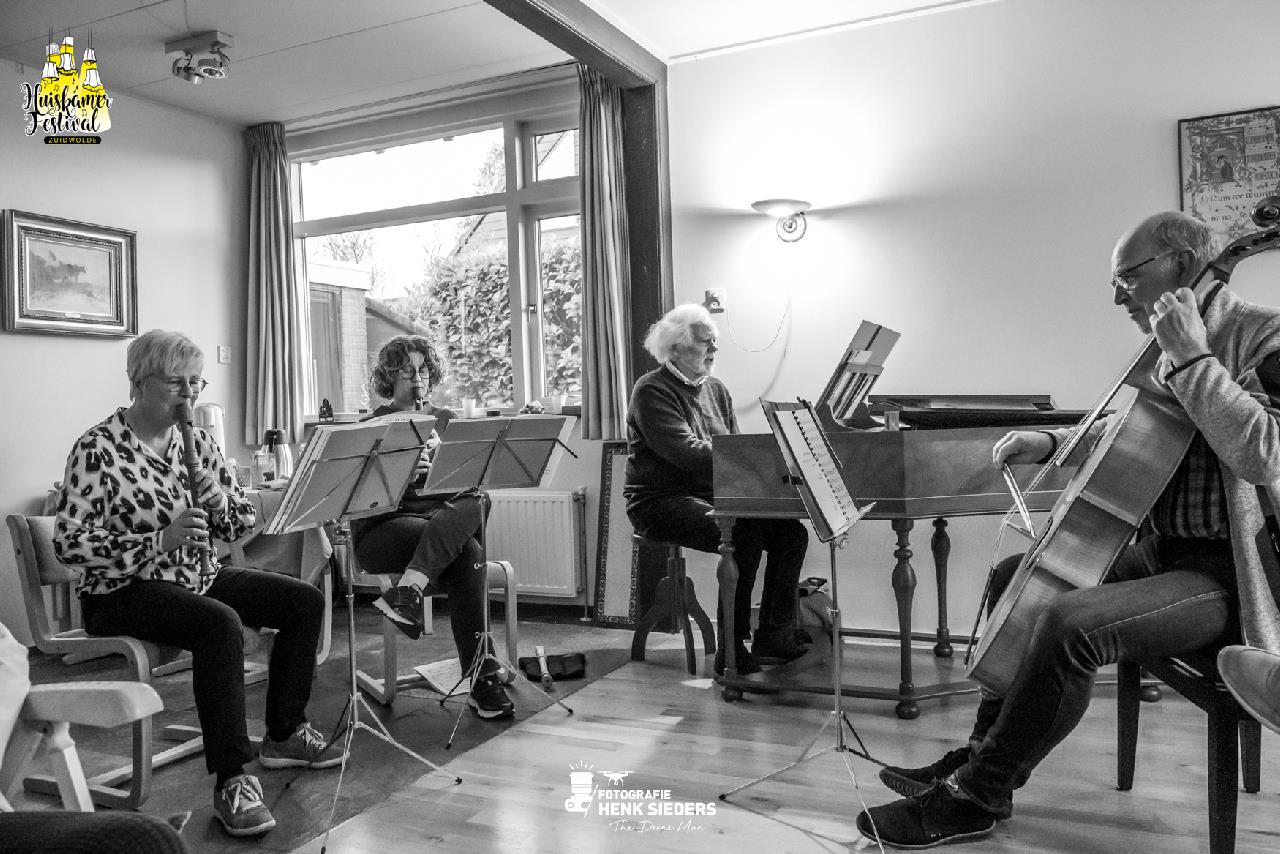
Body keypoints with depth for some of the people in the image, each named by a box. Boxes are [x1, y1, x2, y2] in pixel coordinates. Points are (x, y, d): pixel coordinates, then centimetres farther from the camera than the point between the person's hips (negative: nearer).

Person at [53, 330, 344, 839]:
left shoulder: (196, 442, 7)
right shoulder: (99, 449, -12)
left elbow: (240, 526, 9)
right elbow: (68, 543, -19)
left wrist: (218, 498, -14)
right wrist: (160, 539, -28)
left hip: (195, 579, 8)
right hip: (122, 592, -7)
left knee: (305, 601, -2)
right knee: (220, 623, -35)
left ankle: (284, 735, 13)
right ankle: (231, 782, -27)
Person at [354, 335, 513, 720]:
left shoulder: (447, 420, 17)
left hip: (446, 515, 3)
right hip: (386, 526, -3)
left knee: (475, 505, -34)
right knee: (468, 554, -32)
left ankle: (409, 590, -43)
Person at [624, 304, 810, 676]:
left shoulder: (716, 390, 18)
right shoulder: (651, 391, -9)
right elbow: (687, 452, -22)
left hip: (713, 495, 8)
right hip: (663, 502, -7)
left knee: (792, 532, -12)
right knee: (745, 534, -30)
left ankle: (774, 634, -2)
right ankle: (732, 648, -19)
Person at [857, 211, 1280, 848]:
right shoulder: (1173, 351, 12)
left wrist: (1193, 359, -25)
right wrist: (1050, 442, 10)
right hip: (1167, 550, 10)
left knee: (1069, 625, -31)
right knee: (1012, 576, 15)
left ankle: (976, 797, -12)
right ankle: (983, 752, 19)